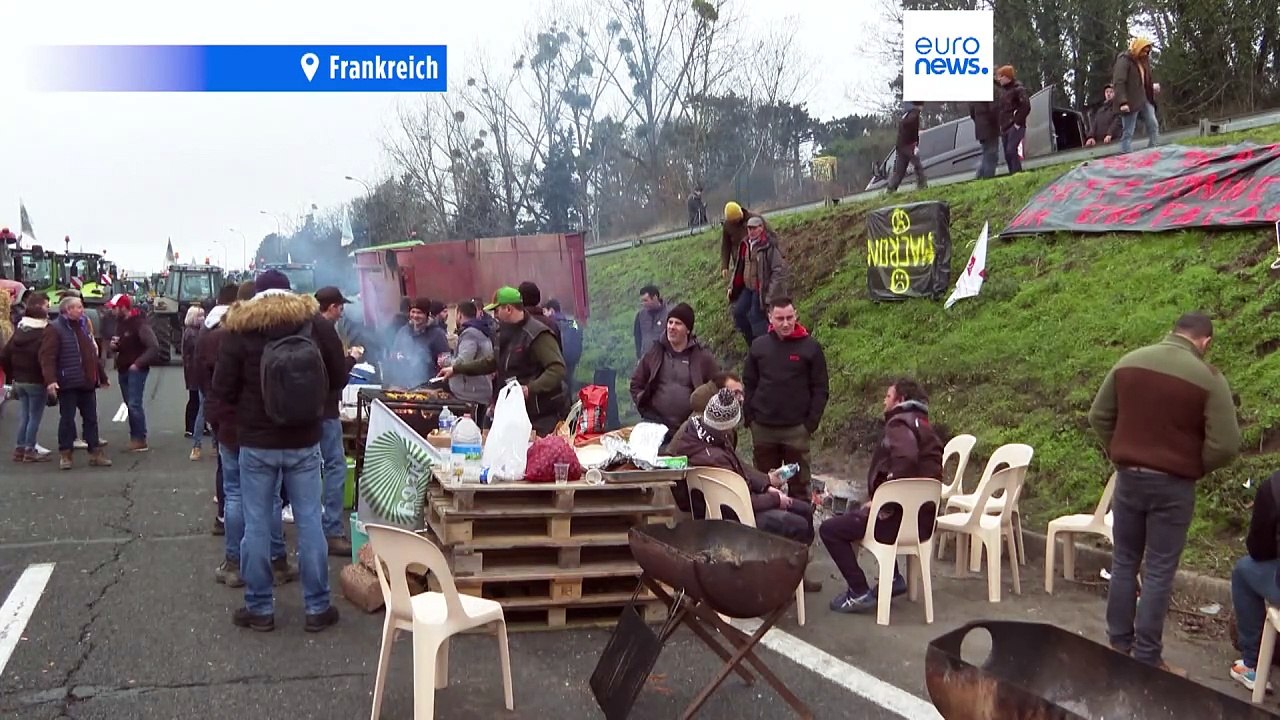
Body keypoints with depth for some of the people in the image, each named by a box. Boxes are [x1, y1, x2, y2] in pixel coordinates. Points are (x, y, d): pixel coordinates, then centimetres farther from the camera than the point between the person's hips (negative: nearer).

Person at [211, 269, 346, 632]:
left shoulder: (239, 330, -6)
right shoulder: (317, 325, -2)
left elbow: (222, 390, -4)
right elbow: (338, 379, 6)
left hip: (256, 442, -1)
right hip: (304, 441, 1)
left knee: (256, 524, 8)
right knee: (309, 522, 7)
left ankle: (260, 608, 16)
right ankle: (317, 608, 14)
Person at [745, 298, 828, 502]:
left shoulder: (810, 347, -2)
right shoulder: (759, 346, 5)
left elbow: (820, 389, -1)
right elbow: (749, 384, 9)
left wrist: (811, 423, -9)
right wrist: (750, 418, 0)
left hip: (796, 429, -2)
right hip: (762, 429, 3)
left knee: (799, 485, 2)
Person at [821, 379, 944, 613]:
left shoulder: (900, 424, -11)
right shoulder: (923, 427, 19)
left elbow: (905, 459, -32)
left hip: (902, 518, -10)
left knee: (829, 529, -2)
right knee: (856, 517, 35)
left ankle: (860, 593, -4)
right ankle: (893, 578, 27)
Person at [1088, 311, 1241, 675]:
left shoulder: (1129, 362, 1)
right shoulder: (1208, 377, -12)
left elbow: (1098, 417, 7)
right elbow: (1225, 444, -14)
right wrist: (1195, 468, 3)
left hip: (1128, 477, 4)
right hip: (1173, 485, -4)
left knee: (1124, 563, 14)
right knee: (1159, 571, 3)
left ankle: (1119, 644, 21)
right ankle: (1147, 658, 8)